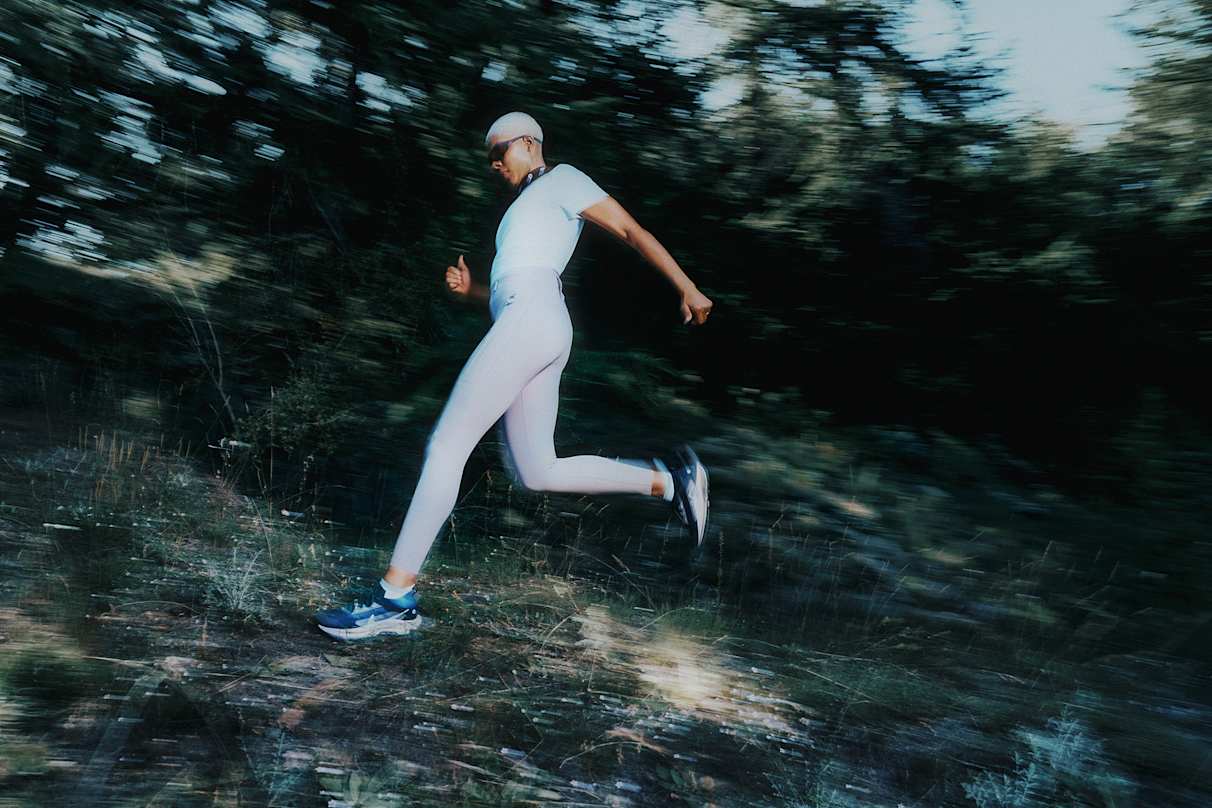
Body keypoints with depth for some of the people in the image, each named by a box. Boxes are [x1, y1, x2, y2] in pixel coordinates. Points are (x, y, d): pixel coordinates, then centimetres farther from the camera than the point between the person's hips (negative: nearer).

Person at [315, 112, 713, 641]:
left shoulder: (561, 181, 11)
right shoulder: (524, 208, 35)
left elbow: (632, 231, 2)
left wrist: (687, 289, -6)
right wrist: (470, 290, 14)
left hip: (531, 318, -10)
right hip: (536, 334, 10)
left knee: (446, 446, -13)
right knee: (537, 474, 6)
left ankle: (396, 597, -13)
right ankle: (668, 479, 9)